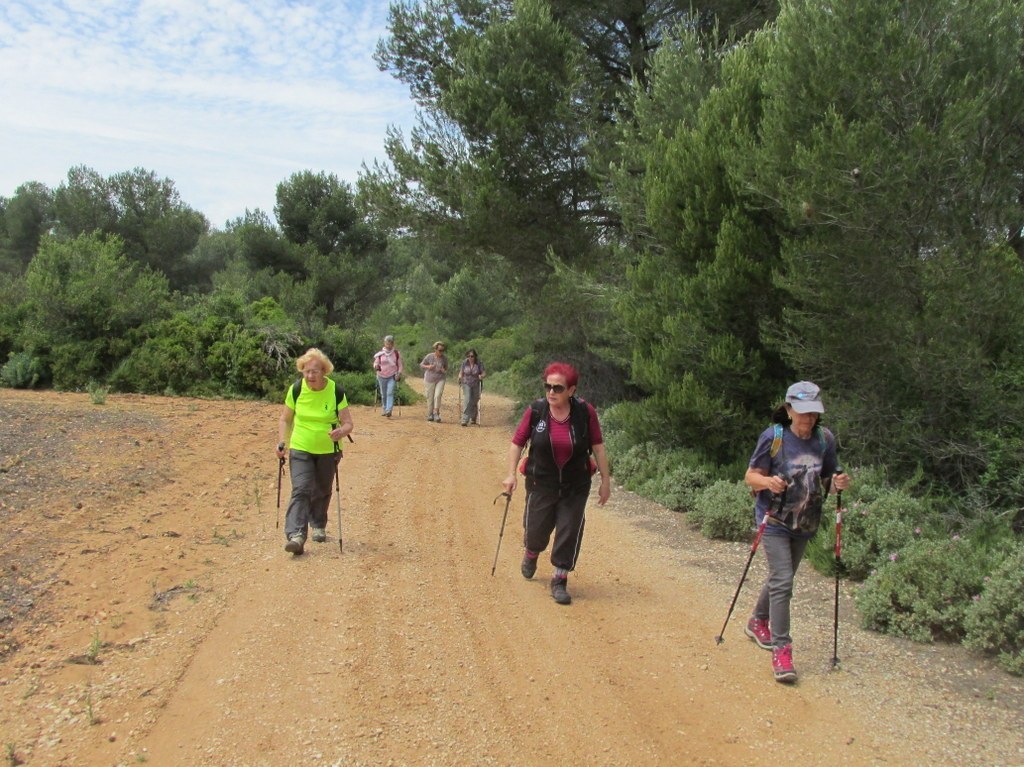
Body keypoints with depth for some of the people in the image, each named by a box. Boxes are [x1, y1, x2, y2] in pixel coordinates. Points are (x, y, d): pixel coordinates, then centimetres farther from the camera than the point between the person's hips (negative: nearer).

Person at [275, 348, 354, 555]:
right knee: (301, 490, -15)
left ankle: (318, 526, 39)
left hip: (328, 451, 0)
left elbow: (348, 422, -11)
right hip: (300, 450, 0)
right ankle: (296, 535, -21)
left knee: (322, 491, 15)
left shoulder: (336, 392, -12)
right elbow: (285, 419, 5)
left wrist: (341, 431, -33)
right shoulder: (296, 390, -7)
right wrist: (282, 442, -9)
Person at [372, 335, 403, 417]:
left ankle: (389, 410, -21)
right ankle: (384, 408, 28)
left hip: (392, 376, -2)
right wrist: (376, 366, -16)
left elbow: (400, 365, 8)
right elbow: (376, 363, 7)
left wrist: (399, 374, -5)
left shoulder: (396, 353, 1)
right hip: (382, 376, 2)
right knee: (383, 394, 10)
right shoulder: (380, 353, 1)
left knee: (390, 393, -15)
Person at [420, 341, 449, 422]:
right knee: (430, 398, 5)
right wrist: (428, 366, -16)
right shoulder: (429, 356, -8)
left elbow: (446, 370, 10)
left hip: (440, 380, 0)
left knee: (438, 395, -18)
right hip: (430, 380, 0)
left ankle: (436, 414, -16)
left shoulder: (444, 359, -3)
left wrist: (444, 371, -14)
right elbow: (421, 364, 4)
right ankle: (430, 415, 20)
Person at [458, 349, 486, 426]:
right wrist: (460, 377, -17)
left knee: (474, 402, 10)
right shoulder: (464, 362, -7)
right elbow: (461, 372, 2)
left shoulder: (479, 363, -11)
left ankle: (473, 419, 33)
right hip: (466, 384, 0)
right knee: (467, 400, -17)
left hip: (476, 385, 0)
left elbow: (484, 372, -10)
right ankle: (465, 420, -21)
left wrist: (481, 376, -30)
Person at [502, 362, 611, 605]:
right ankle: (531, 554, 47)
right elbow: (517, 443, -2)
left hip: (575, 487, 0)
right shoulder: (535, 411, -11)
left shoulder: (585, 412, -11)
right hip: (541, 484, 0)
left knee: (569, 533, 0)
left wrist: (605, 481, -2)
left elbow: (598, 447, -4)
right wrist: (511, 474, -10)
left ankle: (560, 580, 18)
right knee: (536, 530, 11)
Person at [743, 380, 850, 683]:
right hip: (774, 520, -5)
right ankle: (781, 649, -6)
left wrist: (839, 482, -14)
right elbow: (751, 476, -9)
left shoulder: (825, 439, -2)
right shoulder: (773, 437, -14)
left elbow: (829, 477, 9)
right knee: (782, 581, -13)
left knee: (781, 578, 19)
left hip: (805, 523, 5)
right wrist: (768, 482, -31)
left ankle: (758, 622, 42)